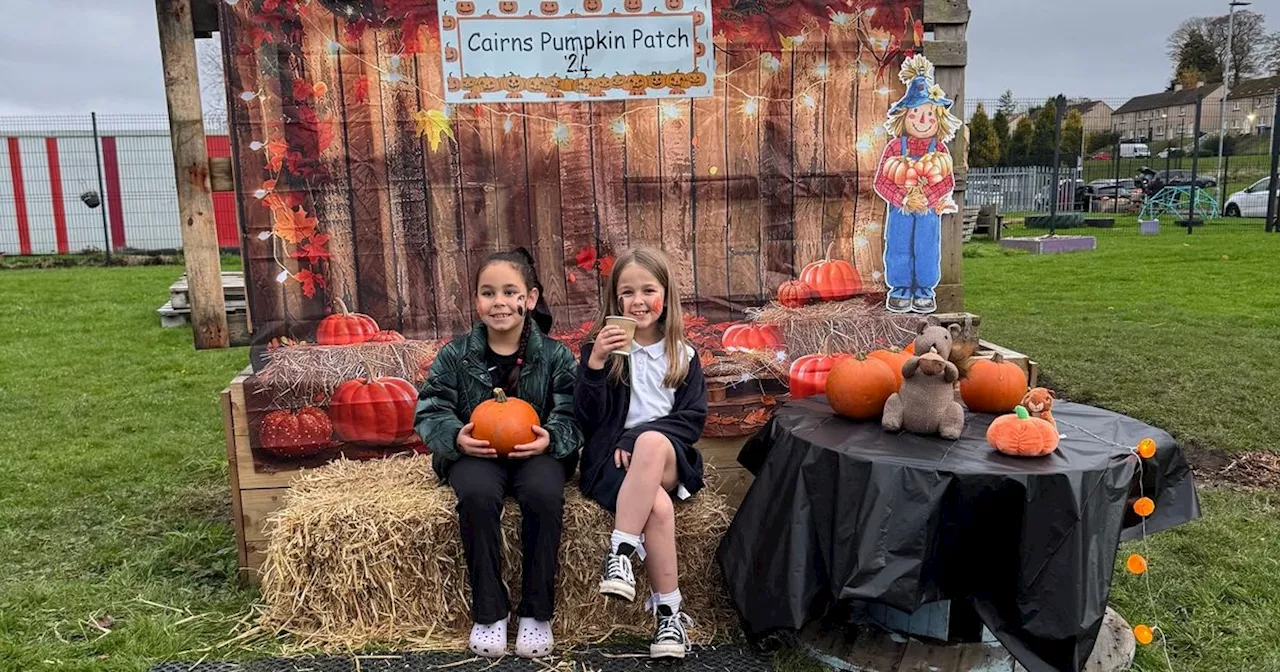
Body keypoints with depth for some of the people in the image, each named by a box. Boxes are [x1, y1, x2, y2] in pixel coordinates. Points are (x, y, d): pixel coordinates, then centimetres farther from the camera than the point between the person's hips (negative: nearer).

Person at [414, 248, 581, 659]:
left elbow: (572, 415, -4)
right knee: (477, 494, -34)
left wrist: (550, 438, -26)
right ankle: (488, 610, -14)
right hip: (474, 454, 1)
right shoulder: (455, 355, 1)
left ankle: (537, 612, -14)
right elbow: (430, 411, -1)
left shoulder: (555, 356, -2)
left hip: (536, 452, 0)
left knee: (544, 493, -34)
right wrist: (456, 437, -22)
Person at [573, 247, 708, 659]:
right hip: (613, 458, -1)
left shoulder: (683, 355, 11)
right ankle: (669, 611, -19)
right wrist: (595, 363, -19)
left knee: (652, 442, -36)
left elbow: (693, 419, 4)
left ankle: (620, 552, -30)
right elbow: (588, 419, -4)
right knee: (658, 506, -32)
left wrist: (641, 440, -11)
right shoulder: (603, 347, 5)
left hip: (670, 458, 1)